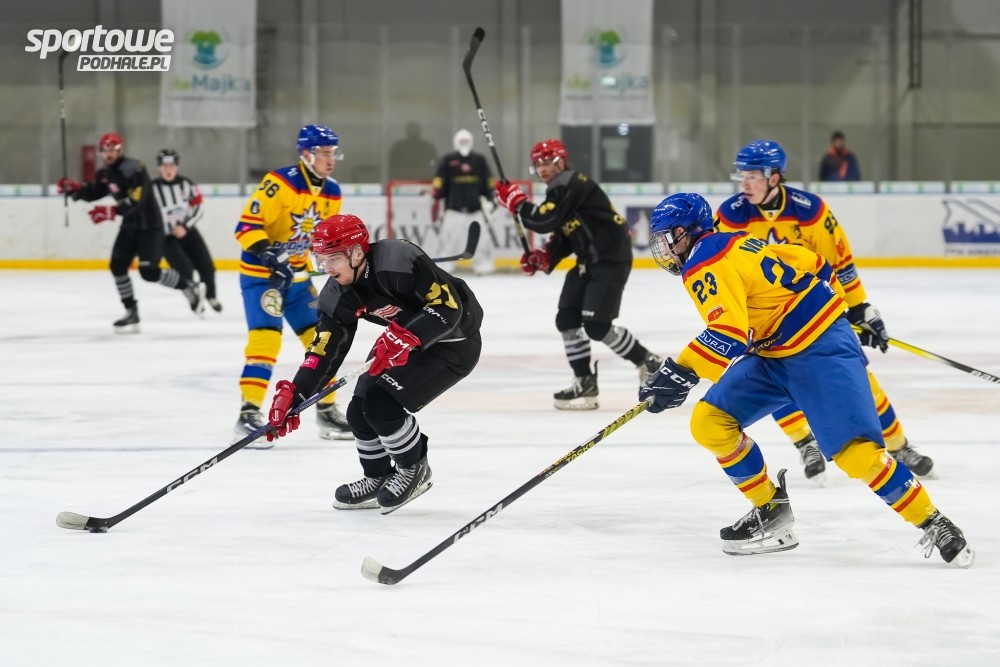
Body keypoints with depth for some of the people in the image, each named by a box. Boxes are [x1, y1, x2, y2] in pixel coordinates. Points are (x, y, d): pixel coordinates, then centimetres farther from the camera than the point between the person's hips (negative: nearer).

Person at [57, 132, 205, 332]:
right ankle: (131, 313, 7)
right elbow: (93, 193, 16)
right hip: (129, 225, 9)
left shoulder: (133, 169, -23)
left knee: (149, 272, -14)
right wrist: (74, 189, -4)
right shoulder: (105, 174, 5)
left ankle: (190, 288, 7)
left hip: (149, 225, -9)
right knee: (117, 265, 0)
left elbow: (135, 200, -34)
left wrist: (111, 212, -44)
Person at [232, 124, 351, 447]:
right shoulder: (280, 184, -21)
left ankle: (327, 409, 21)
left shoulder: (331, 194, 4)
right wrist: (269, 255, -34)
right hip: (260, 272, -8)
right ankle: (249, 414, -17)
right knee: (266, 338, -19)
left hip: (296, 275, 8)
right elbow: (247, 225, -24)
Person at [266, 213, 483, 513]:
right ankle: (378, 479, 26)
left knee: (382, 404, -19)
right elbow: (325, 350, -7)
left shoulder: (398, 261, -32)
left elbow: (449, 306, -31)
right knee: (359, 410, 2)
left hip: (453, 341, -8)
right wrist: (293, 395, -18)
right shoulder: (338, 294, -8)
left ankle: (415, 470, 5)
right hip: (404, 339, 8)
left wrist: (405, 338, -41)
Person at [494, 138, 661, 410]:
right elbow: (564, 236, 19)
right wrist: (543, 257, 4)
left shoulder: (571, 184, -17)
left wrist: (516, 201, -14)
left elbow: (545, 222, -26)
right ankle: (585, 383, 8)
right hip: (589, 259, 11)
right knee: (567, 319, 4)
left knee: (597, 325, -13)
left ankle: (649, 363, 4)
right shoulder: (559, 190, 15)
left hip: (612, 258, -11)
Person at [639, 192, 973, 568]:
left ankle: (932, 524, -8)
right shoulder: (732, 242, 13)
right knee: (709, 422, -2)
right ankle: (772, 512, 7)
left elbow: (728, 336, -30)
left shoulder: (704, 266, -15)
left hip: (820, 352, -10)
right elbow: (810, 261, 17)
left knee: (854, 451, -19)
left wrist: (681, 373, -33)